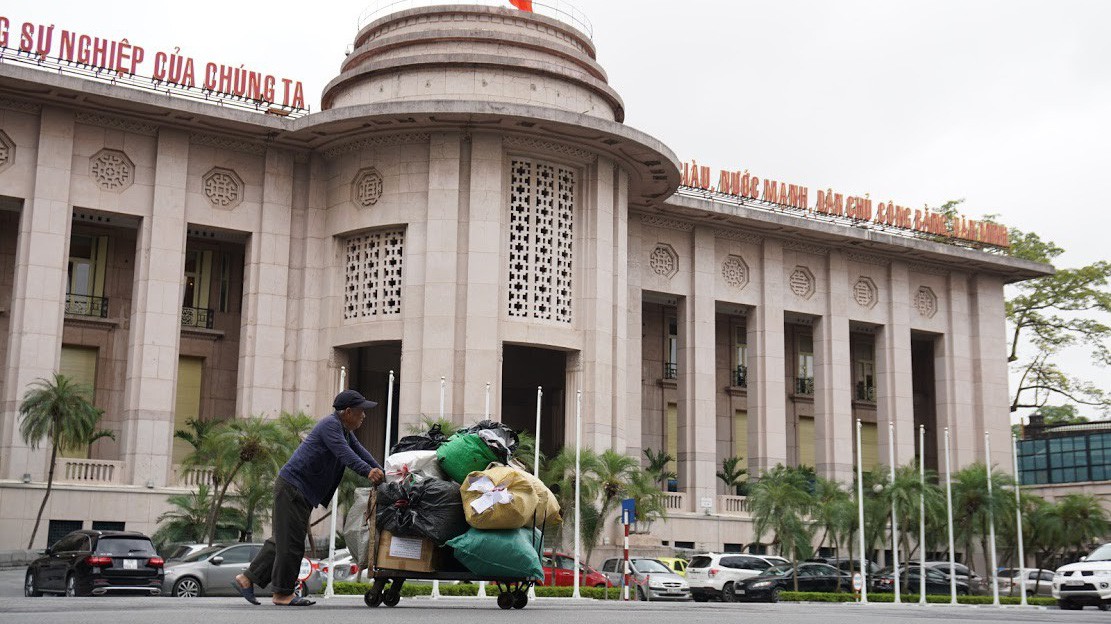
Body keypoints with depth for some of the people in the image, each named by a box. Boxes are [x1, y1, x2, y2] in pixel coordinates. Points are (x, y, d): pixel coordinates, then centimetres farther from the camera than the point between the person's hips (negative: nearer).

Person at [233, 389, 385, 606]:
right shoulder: (330, 424, -16)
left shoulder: (344, 430, 17)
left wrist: (379, 471, -3)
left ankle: (246, 579, 18)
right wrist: (368, 471, -41)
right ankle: (282, 593, 3)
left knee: (284, 540, 13)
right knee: (291, 541, -5)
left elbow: (359, 450, 11)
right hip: (292, 486, -11)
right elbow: (343, 453, -30)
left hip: (304, 492, 11)